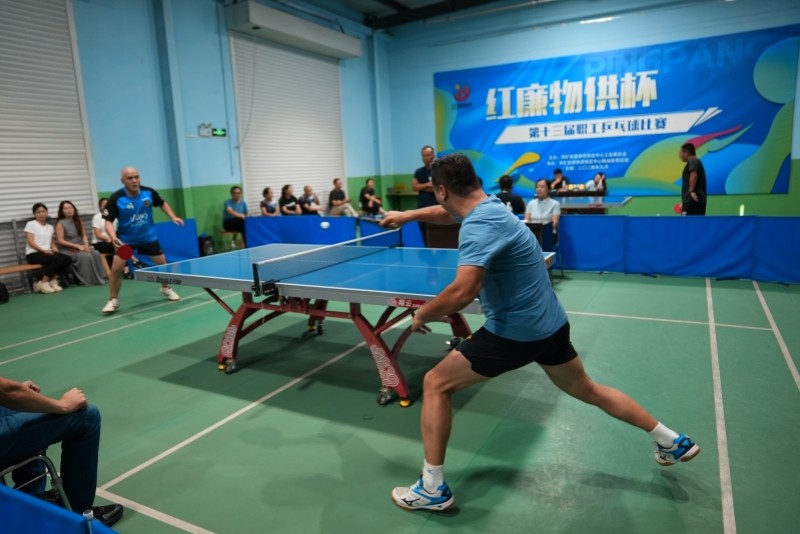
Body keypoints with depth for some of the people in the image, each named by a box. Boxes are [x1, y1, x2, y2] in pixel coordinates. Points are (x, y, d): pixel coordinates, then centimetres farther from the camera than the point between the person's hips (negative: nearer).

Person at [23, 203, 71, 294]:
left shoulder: (50, 227, 21)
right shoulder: (30, 224, 3)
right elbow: (30, 242, -7)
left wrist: (54, 248, -4)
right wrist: (43, 250, -18)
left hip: (48, 252, 6)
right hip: (33, 253, -6)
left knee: (68, 259, -23)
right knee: (57, 260, -33)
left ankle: (53, 281, -10)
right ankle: (43, 283, -18)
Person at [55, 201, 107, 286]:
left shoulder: (78, 221, 11)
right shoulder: (60, 224, -5)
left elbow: (84, 235, 12)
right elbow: (60, 241, -9)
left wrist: (86, 245, -8)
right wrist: (77, 246, -16)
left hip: (80, 247, 5)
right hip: (67, 250, -5)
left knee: (96, 254, -22)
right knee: (86, 256, -31)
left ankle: (100, 277, -18)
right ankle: (89, 280, -23)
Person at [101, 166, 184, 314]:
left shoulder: (149, 192, -12)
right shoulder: (116, 199, -21)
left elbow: (162, 203, 9)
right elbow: (108, 221, -20)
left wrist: (173, 217, -2)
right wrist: (114, 237, -37)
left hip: (149, 236, 3)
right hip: (125, 239, -2)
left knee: (162, 263, 8)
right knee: (116, 268, -12)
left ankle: (166, 288, 35)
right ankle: (113, 300, 5)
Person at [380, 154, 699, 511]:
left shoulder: (479, 224, -23)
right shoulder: (488, 206, 5)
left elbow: (462, 293, -36)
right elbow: (449, 213, 28)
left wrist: (422, 314, -19)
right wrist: (408, 215, 31)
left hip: (515, 331, -10)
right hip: (549, 323, 10)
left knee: (435, 384, 1)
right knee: (589, 390, 28)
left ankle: (433, 488, 10)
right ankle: (673, 441, 42)